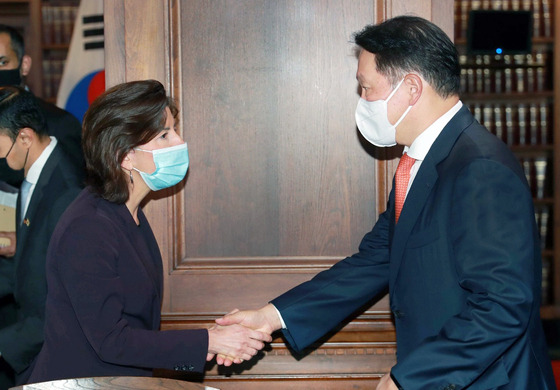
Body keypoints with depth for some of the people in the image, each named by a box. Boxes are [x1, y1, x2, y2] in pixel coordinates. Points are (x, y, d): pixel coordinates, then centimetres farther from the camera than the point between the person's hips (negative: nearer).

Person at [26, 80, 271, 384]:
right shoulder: (85, 230, -18)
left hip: (124, 380, 8)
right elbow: (110, 340, -18)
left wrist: (204, 342, -1)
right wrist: (207, 343, -16)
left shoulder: (128, 216, 9)